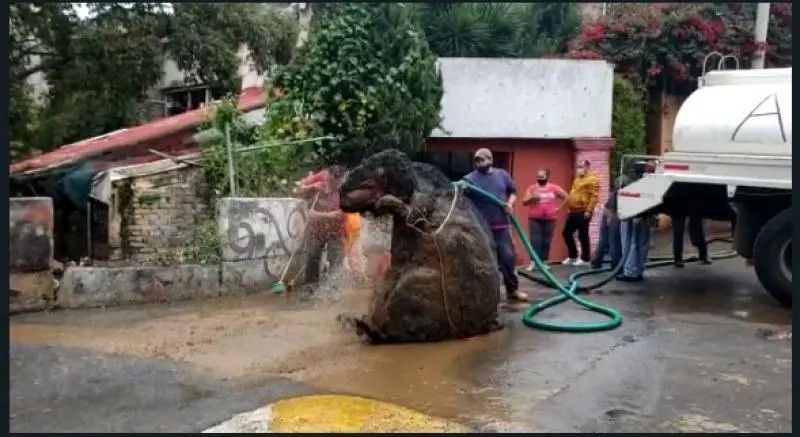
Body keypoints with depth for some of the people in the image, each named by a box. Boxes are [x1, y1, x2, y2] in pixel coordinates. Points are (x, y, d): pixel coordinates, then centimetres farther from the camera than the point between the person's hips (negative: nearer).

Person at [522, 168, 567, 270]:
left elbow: (565, 197, 14)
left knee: (546, 241, 4)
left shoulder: (553, 188, 6)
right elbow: (524, 202, -2)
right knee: (535, 240, -8)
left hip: (549, 219, 1)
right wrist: (532, 197, -20)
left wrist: (558, 207, 8)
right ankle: (533, 262, -9)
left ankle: (544, 262, 12)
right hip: (535, 219, -1)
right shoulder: (532, 188, 3)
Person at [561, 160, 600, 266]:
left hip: (583, 212, -9)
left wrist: (589, 210, -22)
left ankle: (585, 258, 9)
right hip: (573, 212, 9)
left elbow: (594, 196, -15)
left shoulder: (592, 179, -8)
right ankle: (572, 256, 22)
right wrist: (568, 208, 20)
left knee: (582, 236, -3)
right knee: (566, 233, 10)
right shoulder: (577, 179, 20)